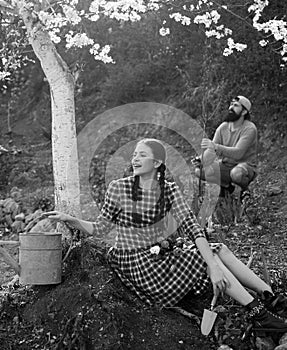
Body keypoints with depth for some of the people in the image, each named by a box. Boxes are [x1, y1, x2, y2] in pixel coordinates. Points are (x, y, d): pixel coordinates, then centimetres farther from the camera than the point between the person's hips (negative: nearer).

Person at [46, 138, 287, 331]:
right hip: (138, 266, -4)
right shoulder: (118, 188, -10)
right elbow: (99, 231, -3)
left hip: (162, 258, 4)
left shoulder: (169, 190, -2)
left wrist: (213, 266, -23)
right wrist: (70, 220, -19)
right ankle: (257, 311, -10)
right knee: (207, 256, -16)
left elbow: (191, 227, -12)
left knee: (219, 250, -10)